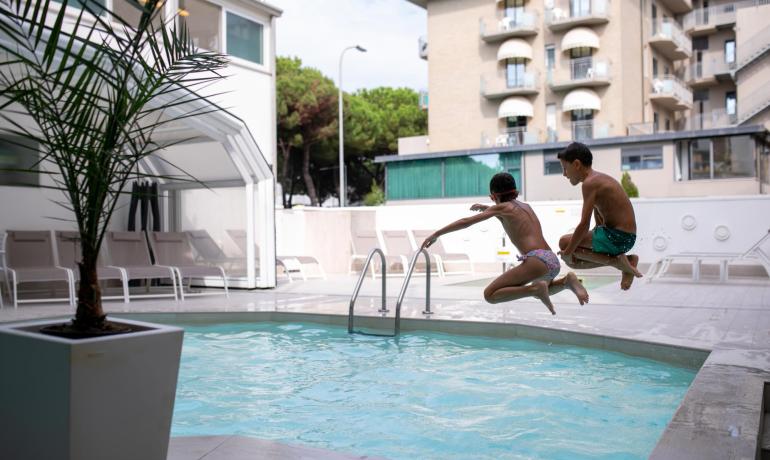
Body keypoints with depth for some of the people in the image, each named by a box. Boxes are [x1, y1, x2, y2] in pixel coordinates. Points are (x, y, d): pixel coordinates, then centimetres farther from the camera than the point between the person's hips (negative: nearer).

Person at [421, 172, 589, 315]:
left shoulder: (501, 208, 3)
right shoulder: (525, 206, 23)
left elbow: (466, 222, 1)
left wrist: (436, 234, 7)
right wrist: (485, 208, 58)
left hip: (536, 260, -8)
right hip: (553, 260, 8)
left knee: (490, 295, -4)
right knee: (541, 290, 39)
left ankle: (537, 289, -16)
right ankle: (567, 280, 11)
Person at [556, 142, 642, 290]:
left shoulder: (590, 183, -16)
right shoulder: (600, 178, 15)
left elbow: (584, 225, -21)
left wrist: (568, 251, -11)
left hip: (616, 237, -10)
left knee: (564, 243, -6)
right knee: (573, 261, 14)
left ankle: (617, 261, -7)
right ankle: (626, 260, 9)